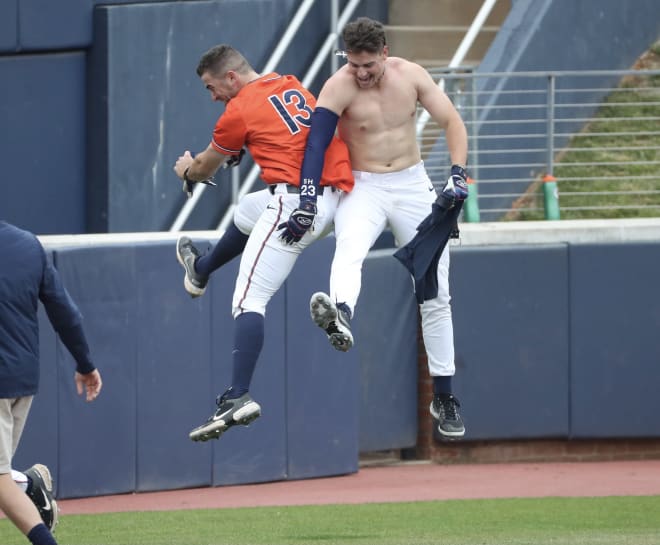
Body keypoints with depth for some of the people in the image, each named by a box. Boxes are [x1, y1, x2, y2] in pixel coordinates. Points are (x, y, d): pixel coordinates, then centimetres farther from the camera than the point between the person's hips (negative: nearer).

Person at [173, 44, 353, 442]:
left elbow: (204, 170, 14)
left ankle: (239, 397, -27)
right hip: (334, 200, 9)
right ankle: (201, 271, 61)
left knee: (249, 300, -13)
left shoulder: (240, 111, -3)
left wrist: (187, 170, 35)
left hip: (295, 202, -9)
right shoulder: (293, 86, 17)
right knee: (248, 212, 35)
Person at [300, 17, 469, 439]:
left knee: (435, 294, 5)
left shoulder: (410, 75, -5)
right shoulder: (339, 88, -15)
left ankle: (444, 396, 15)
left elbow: (452, 122, 1)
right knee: (349, 250, -38)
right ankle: (340, 317, -69)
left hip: (413, 184, 4)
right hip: (363, 188, -3)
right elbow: (316, 143, -25)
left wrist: (458, 175, -14)